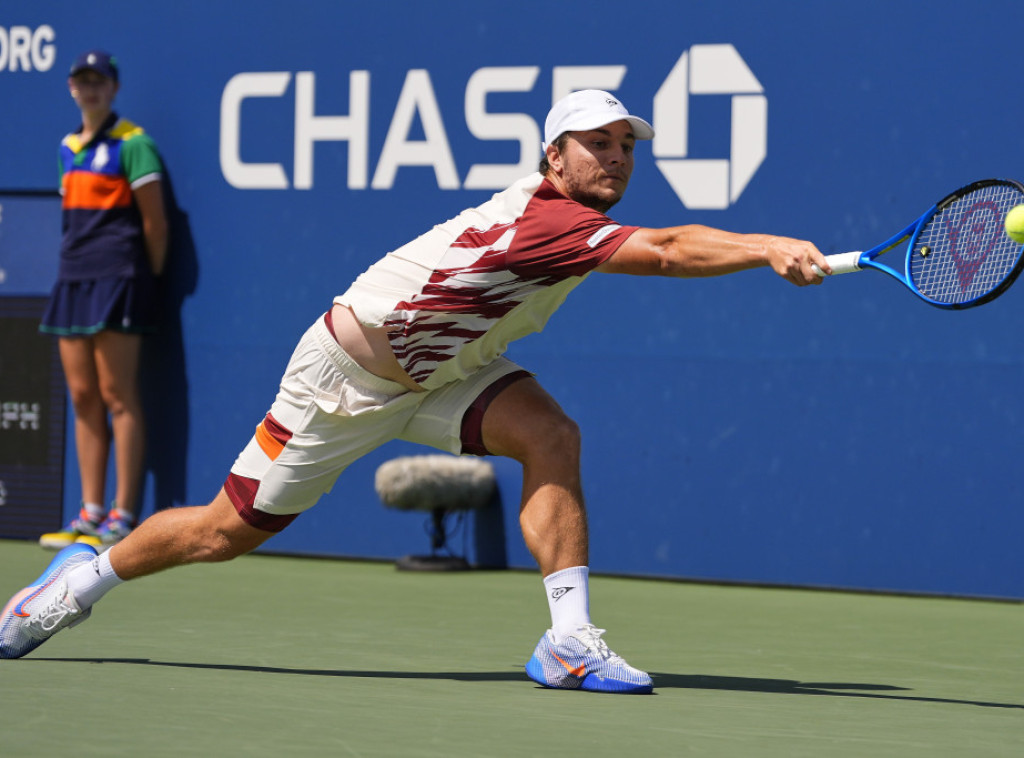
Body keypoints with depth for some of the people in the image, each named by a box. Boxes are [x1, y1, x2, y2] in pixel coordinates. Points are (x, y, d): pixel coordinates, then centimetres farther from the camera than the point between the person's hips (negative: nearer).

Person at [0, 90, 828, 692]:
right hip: (345, 376, -8)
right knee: (225, 532, 4)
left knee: (550, 435, -20)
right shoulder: (546, 219, -34)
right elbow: (670, 253, -44)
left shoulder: (577, 220, -5)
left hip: (436, 372, 8)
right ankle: (89, 574, 32)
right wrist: (770, 249, -50)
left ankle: (570, 641, -22)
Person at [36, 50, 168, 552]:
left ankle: (124, 517, -8)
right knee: (83, 397, 5)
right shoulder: (69, 148, 16)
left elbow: (155, 222, -5)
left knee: (117, 397, -8)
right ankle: (90, 515, 7)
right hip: (73, 279, 7)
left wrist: (150, 277, -1)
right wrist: (78, 267, 16)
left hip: (117, 279, -7)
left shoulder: (132, 144, -6)